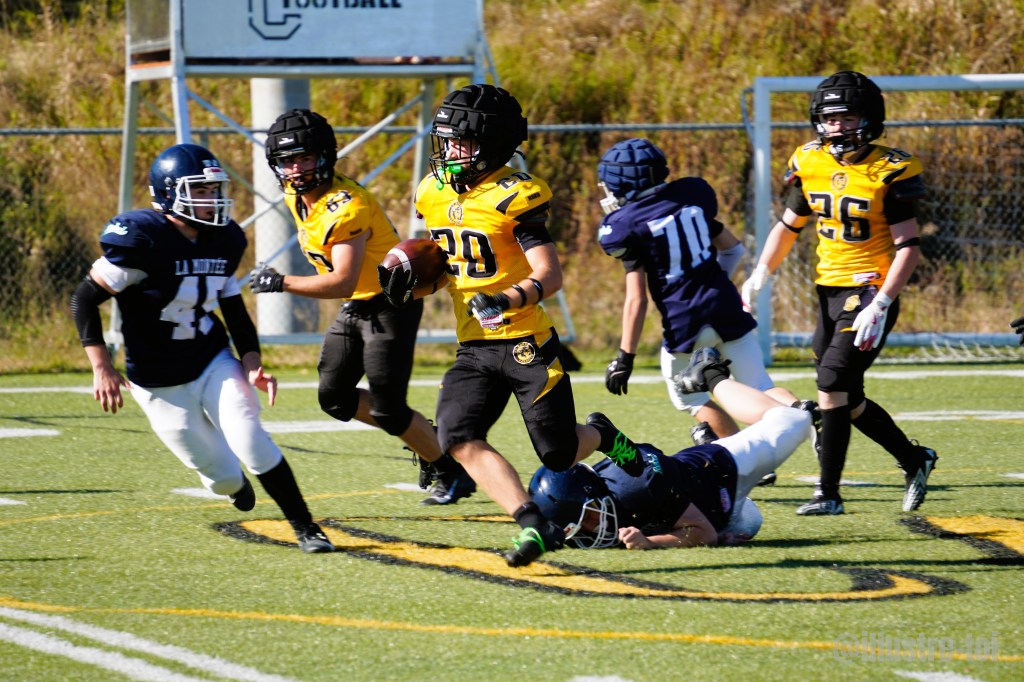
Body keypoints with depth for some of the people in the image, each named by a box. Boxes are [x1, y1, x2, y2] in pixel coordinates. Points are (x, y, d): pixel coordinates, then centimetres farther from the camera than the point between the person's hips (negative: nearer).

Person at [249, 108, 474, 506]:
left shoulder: (346, 207, -27)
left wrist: (281, 283, -30)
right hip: (355, 307, 9)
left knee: (387, 410, -8)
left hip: (390, 305, -9)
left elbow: (343, 282, -33)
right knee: (334, 397, 7)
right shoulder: (297, 197, 2)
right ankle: (426, 440, 22)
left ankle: (452, 473, 12)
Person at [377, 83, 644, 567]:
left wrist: (509, 299, -38)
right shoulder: (434, 194, 7)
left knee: (559, 454, 4)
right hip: (474, 348, 6)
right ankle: (533, 526, -20)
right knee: (459, 439, -18)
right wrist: (411, 286, -2)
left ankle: (602, 436, 40)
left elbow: (550, 276, -20)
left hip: (526, 345, -6)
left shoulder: (513, 197, -14)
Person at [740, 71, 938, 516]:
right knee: (847, 398, 11)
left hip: (870, 291, -7)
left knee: (833, 386, -14)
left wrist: (880, 306, -22)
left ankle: (828, 493, -6)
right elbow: (788, 225, 18)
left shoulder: (889, 173, -14)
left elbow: (908, 248, -14)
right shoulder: (810, 165, 4)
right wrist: (760, 275, 7)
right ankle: (914, 460, 30)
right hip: (830, 293, 7)